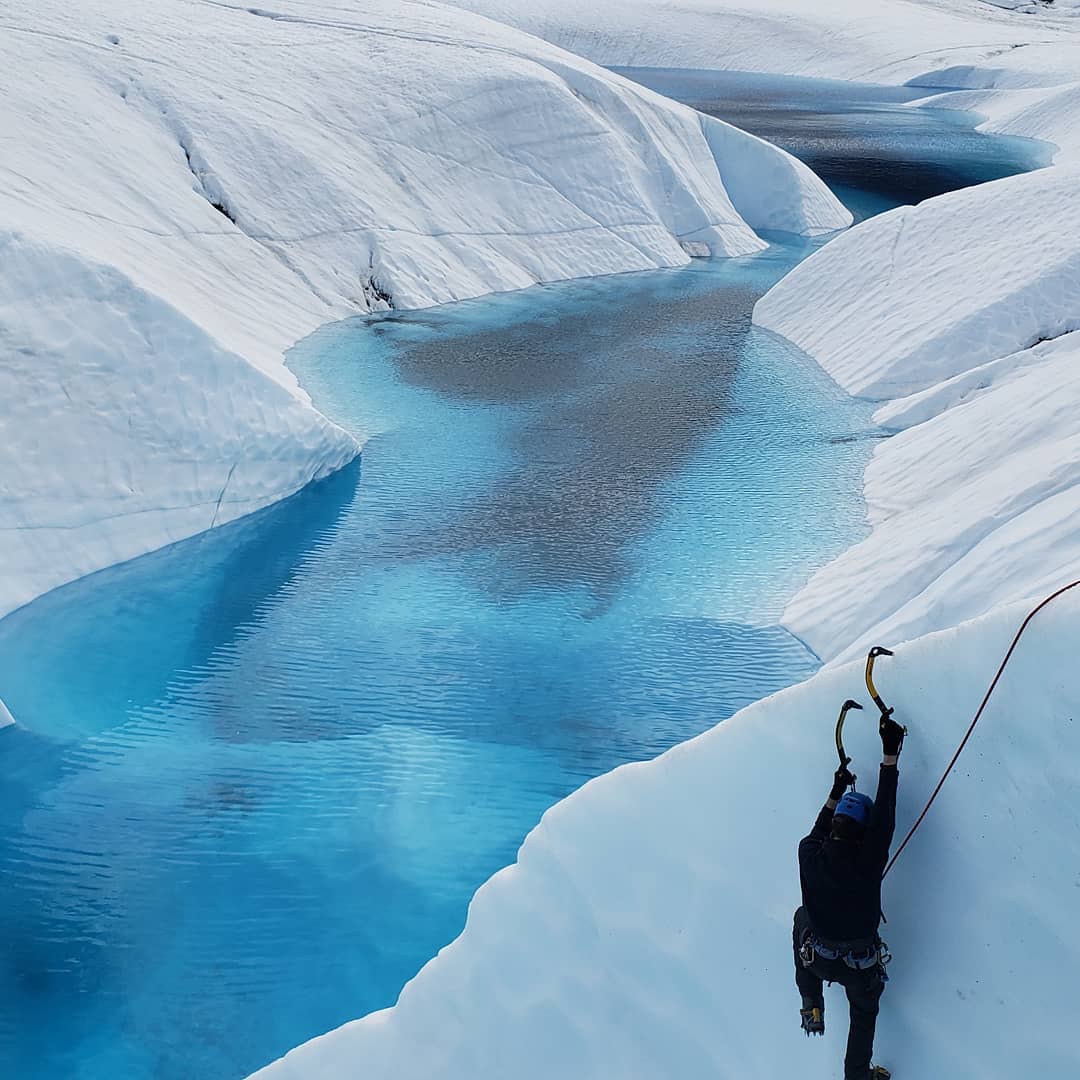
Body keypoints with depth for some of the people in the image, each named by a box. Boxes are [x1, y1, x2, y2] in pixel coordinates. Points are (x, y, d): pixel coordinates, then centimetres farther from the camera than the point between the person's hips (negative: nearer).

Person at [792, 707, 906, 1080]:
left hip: (816, 957, 2)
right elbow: (885, 817, -21)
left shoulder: (809, 854, -19)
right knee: (864, 1011, 29)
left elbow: (819, 832, 6)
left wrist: (836, 792, 14)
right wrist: (890, 755, -18)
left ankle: (811, 1005, 34)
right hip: (861, 965, -2)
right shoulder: (868, 863, -28)